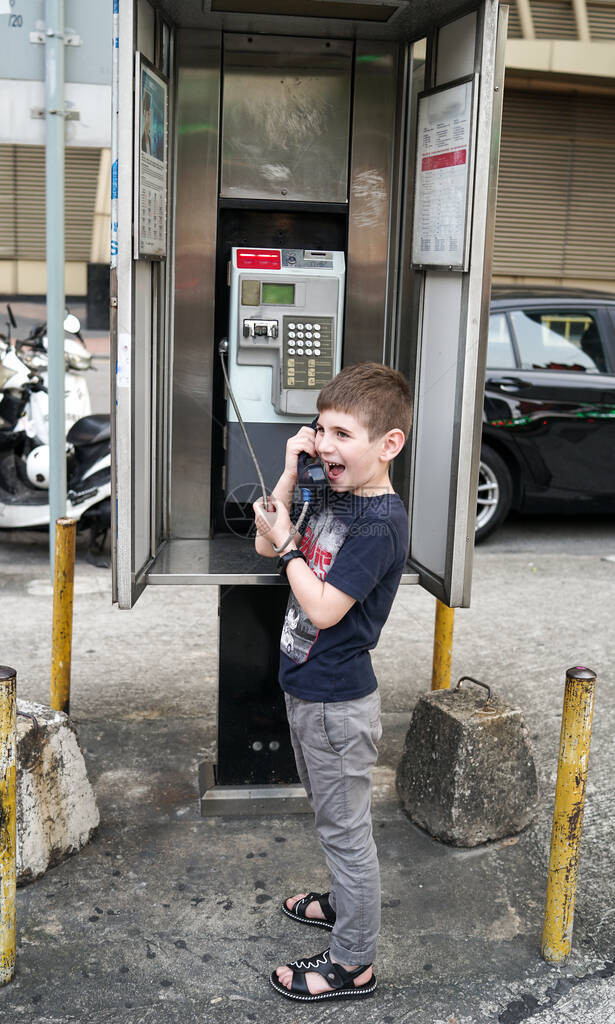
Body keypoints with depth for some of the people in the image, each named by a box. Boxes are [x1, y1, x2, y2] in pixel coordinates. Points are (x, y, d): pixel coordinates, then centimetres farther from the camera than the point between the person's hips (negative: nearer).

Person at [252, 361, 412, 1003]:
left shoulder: (380, 524, -24)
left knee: (344, 827, 6)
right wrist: (290, 472, -1)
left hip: (337, 703, -9)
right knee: (328, 813, 26)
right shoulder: (331, 495, 2)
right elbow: (266, 545, 10)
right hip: (307, 688, 9)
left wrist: (287, 543, -14)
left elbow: (322, 609, -26)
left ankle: (353, 962, 23)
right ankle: (345, 903, 48)